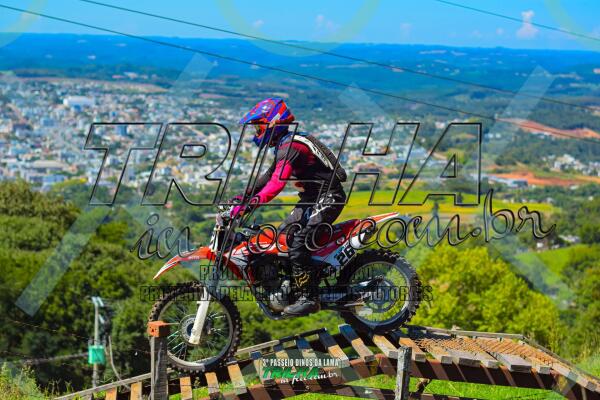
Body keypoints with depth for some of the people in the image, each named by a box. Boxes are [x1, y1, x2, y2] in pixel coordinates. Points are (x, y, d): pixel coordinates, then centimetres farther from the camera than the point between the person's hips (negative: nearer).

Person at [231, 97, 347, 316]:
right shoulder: (285, 144, 14)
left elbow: (277, 182, -31)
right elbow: (270, 175, 23)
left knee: (297, 244, -19)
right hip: (313, 197, 11)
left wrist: (250, 203, -36)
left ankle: (308, 298, -16)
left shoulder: (289, 146, -19)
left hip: (328, 198, -11)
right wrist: (245, 195, 15)